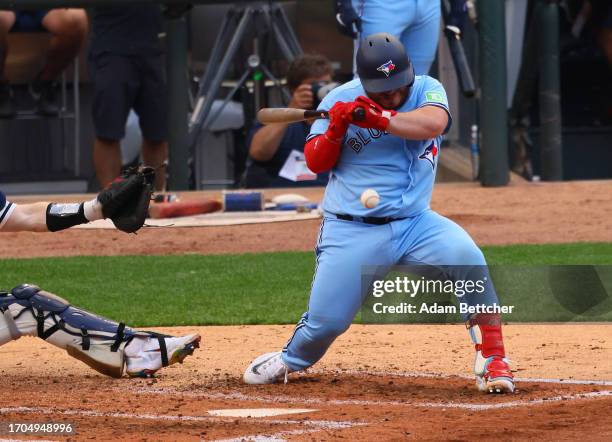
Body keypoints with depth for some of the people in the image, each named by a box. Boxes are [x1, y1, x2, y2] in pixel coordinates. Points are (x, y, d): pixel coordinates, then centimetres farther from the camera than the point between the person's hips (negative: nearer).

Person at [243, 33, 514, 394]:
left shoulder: (427, 90, 0)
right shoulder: (340, 99, -1)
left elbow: (433, 123, -22)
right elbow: (316, 162, -2)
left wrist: (378, 117, -29)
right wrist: (336, 128, -19)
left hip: (415, 223, 1)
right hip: (352, 232, -1)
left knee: (467, 257, -27)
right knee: (326, 321, -6)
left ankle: (492, 358, -16)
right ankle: (291, 359, 30)